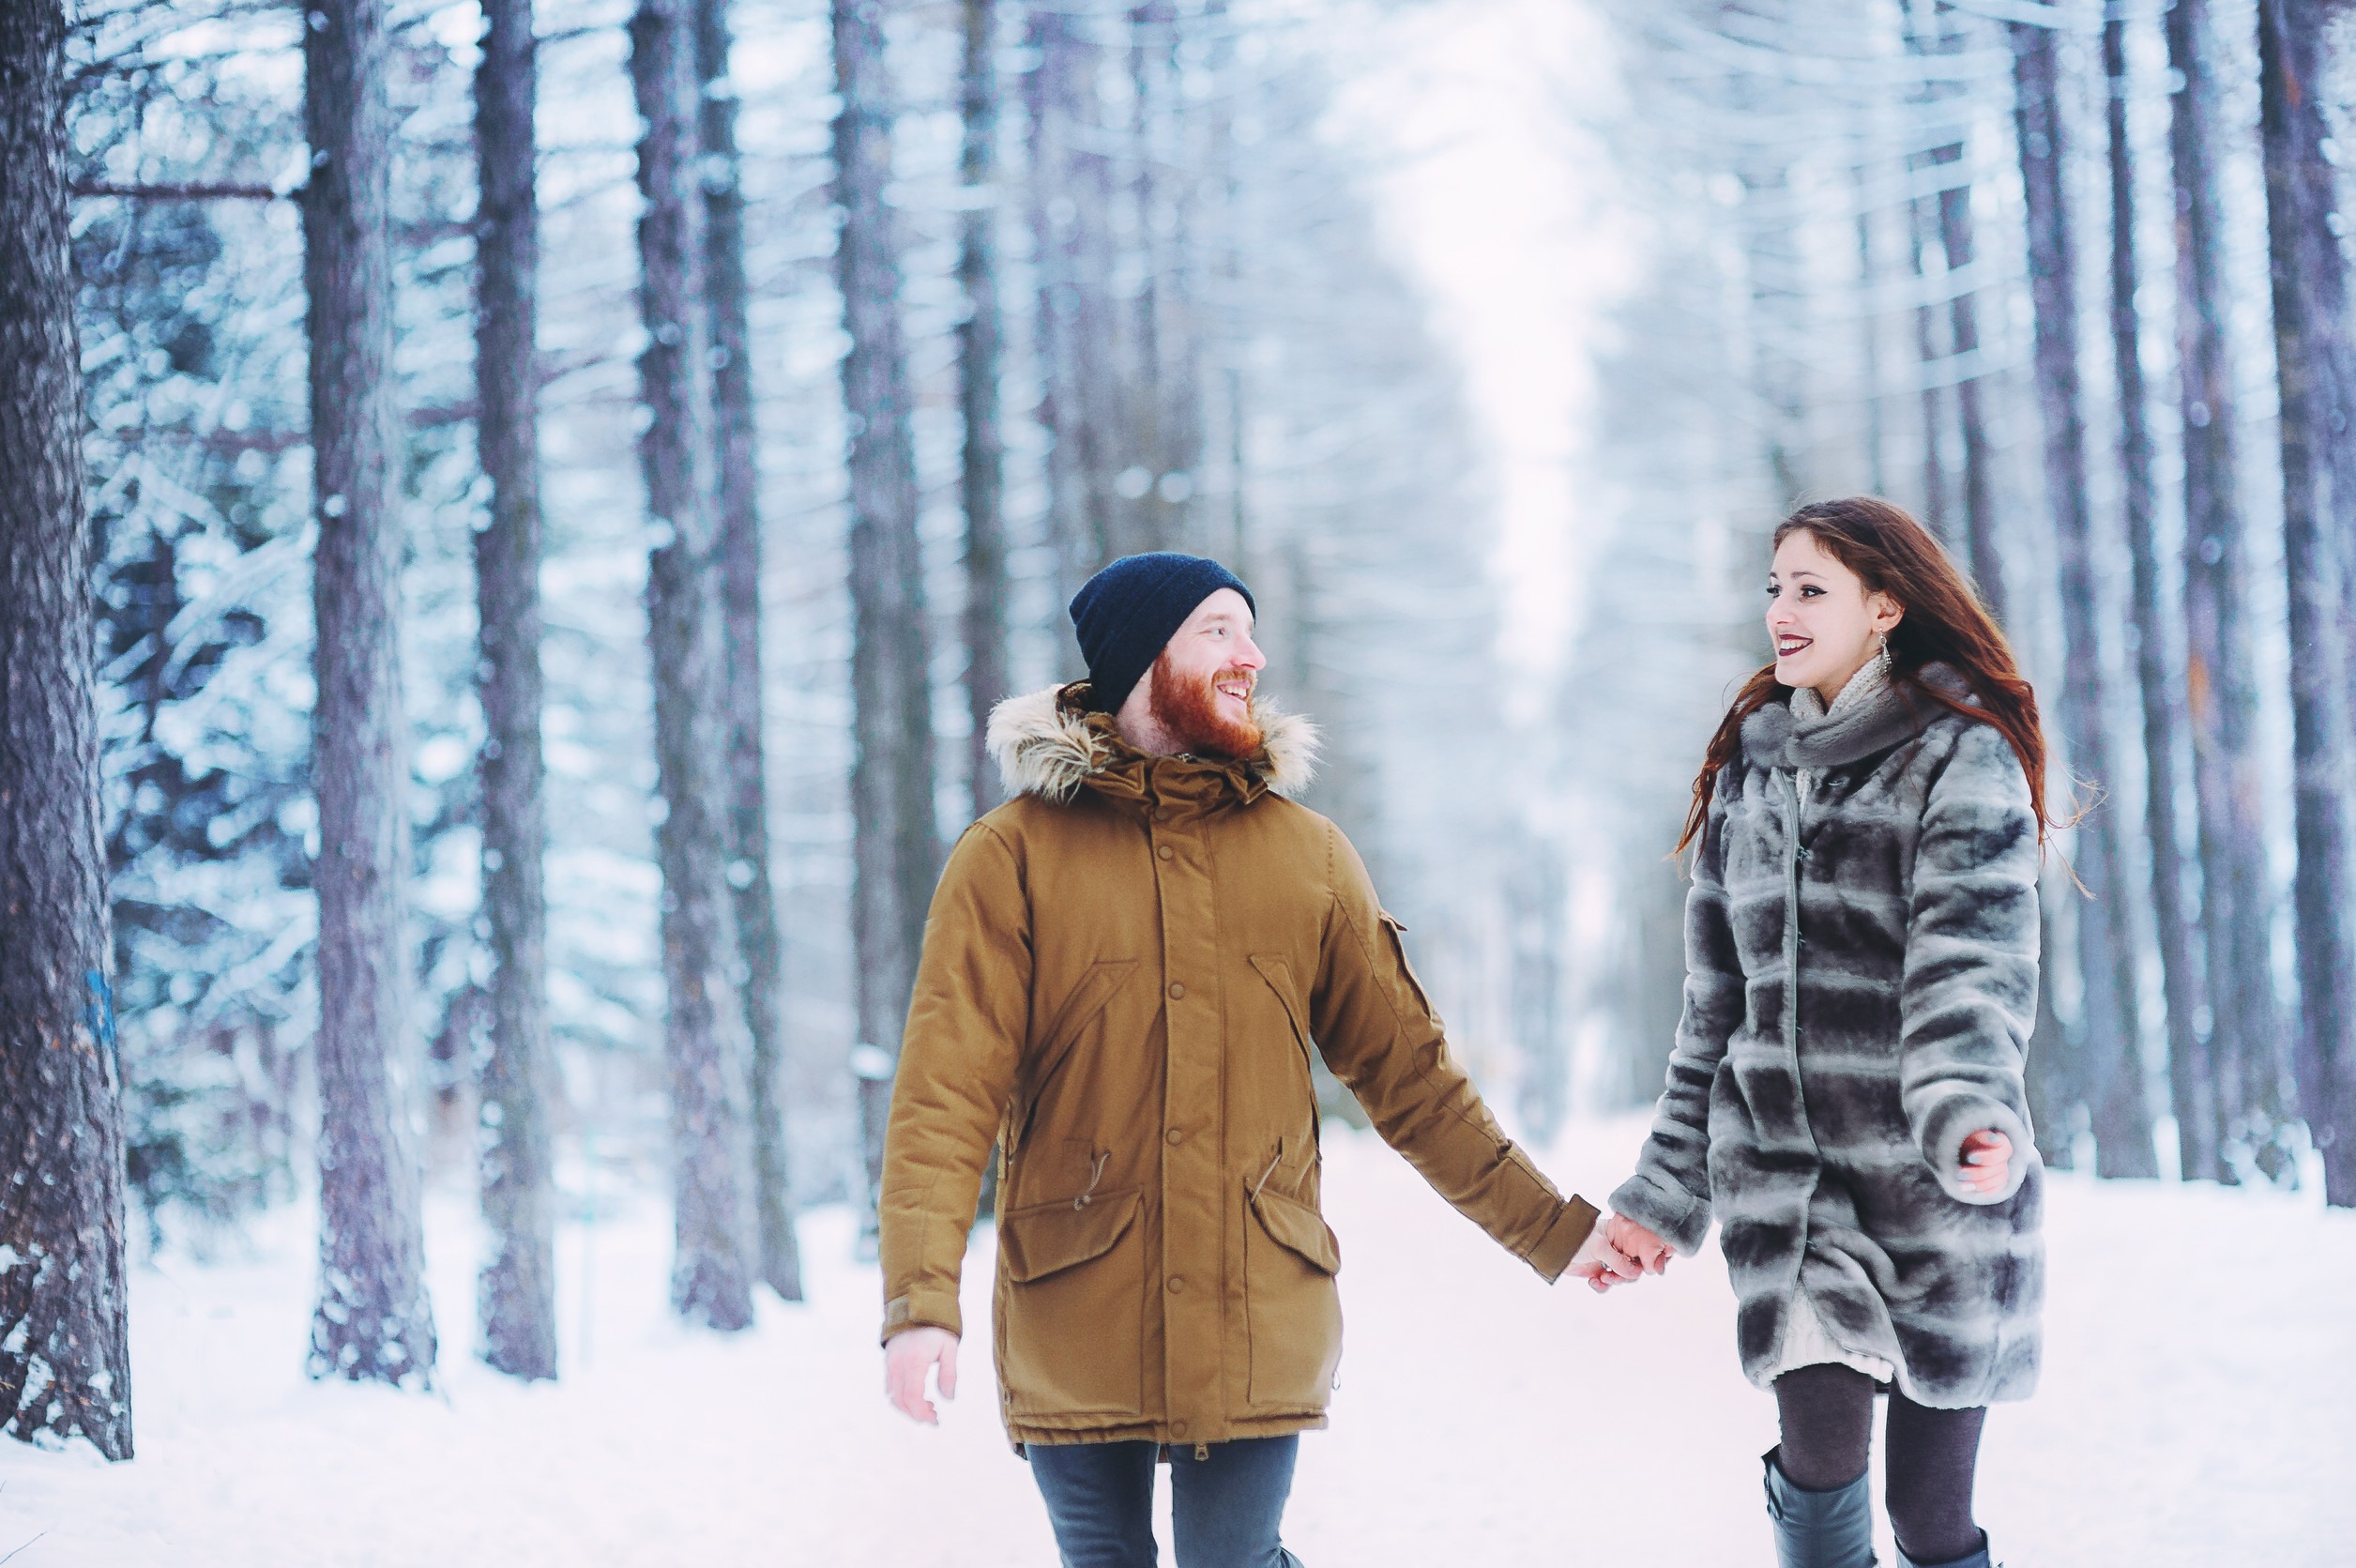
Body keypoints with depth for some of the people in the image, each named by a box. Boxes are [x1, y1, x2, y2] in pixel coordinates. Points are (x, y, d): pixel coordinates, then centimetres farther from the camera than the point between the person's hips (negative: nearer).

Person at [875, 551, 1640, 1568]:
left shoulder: (1306, 854, 9)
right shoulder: (1015, 856, -1)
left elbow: (1406, 1074, 13)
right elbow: (946, 1091, -9)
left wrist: (1552, 1228, 10)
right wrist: (921, 1299, -21)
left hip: (1260, 1325, 1)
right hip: (1075, 1330, -1)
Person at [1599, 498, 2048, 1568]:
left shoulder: (1961, 761, -5)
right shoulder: (1749, 768, 13)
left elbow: (1972, 965, -20)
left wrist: (1966, 1116, -39)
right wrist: (1664, 1191, 17)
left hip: (1935, 1188, -4)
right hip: (1783, 1175, 4)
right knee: (1818, 1464, -10)